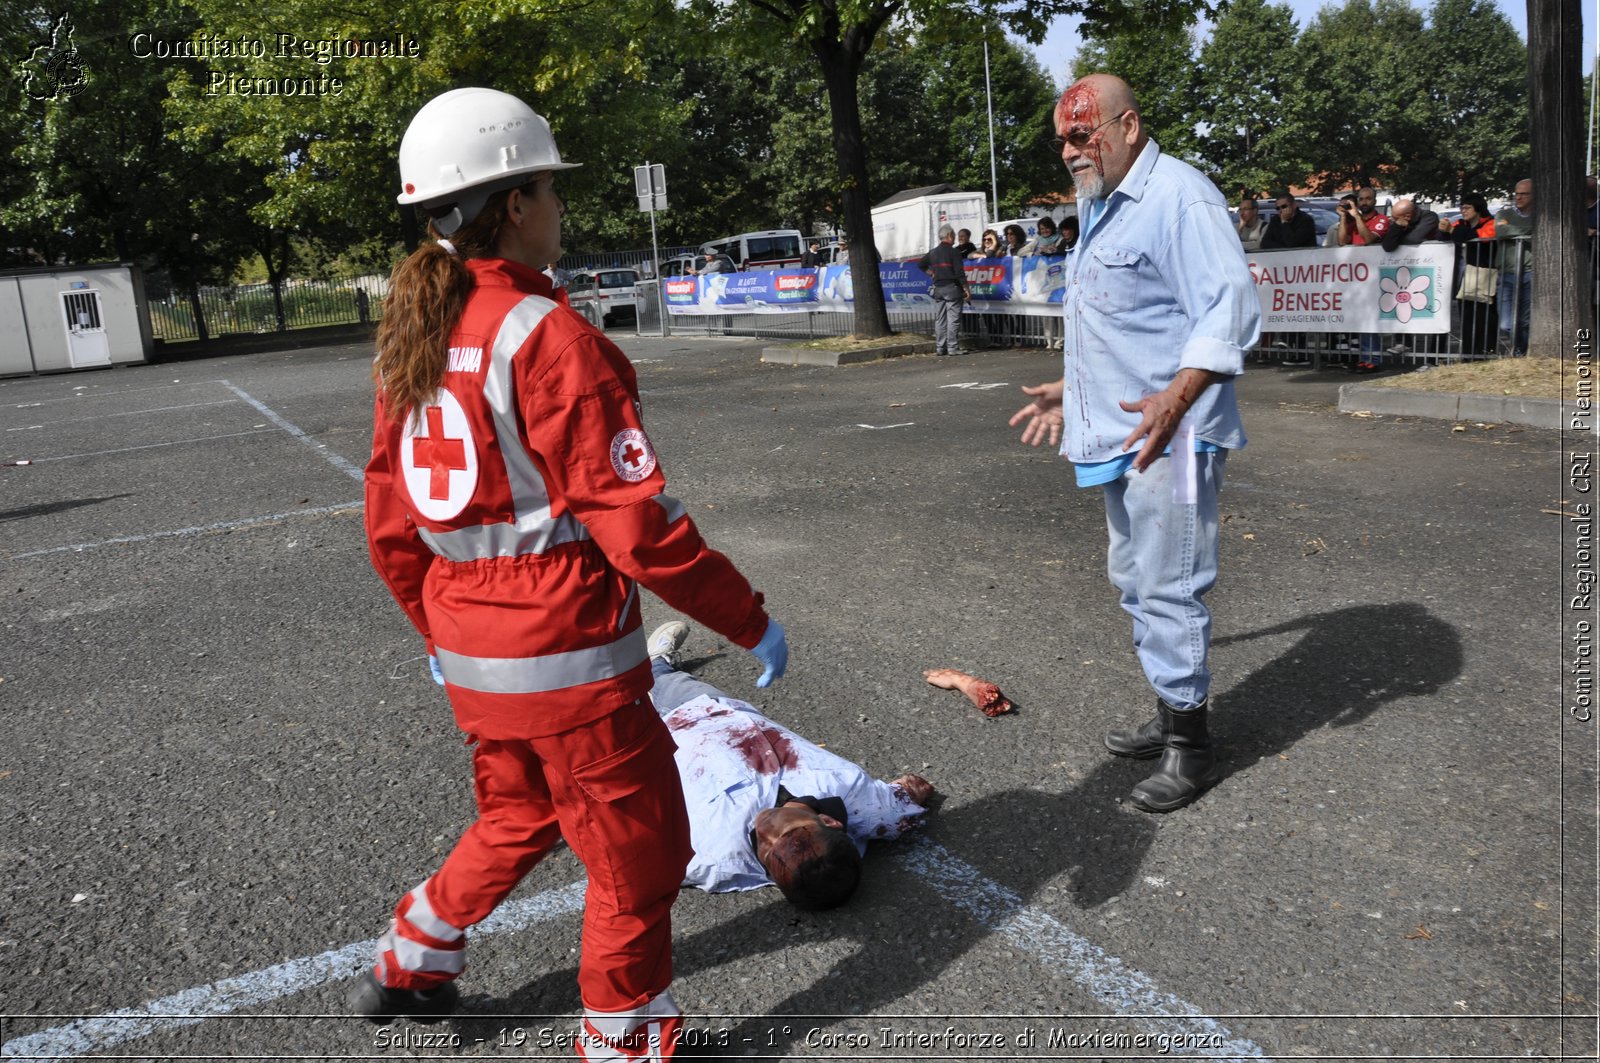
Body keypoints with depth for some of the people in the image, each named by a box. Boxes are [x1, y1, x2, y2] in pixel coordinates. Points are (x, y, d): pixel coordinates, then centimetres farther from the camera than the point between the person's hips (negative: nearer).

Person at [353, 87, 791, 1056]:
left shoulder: (413, 340, 4)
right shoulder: (549, 335, -20)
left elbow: (389, 527, 11)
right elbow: (638, 527, -21)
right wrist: (751, 620, -10)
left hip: (469, 655, 8)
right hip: (568, 657, -8)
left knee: (518, 820, 30)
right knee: (639, 853, 11)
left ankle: (411, 963, 42)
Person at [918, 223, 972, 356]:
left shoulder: (933, 253, 10)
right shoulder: (952, 251, -9)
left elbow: (920, 264, 21)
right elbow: (959, 272, -13)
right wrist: (966, 290, -10)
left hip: (938, 289, 6)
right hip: (952, 288, -6)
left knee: (939, 319, 8)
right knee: (953, 319, -4)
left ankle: (940, 347, 10)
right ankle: (953, 347, -7)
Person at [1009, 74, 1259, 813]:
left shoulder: (1179, 195, -14)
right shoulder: (1099, 208, 17)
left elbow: (1230, 309, -23)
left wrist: (1173, 400, -33)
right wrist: (1072, 390, 26)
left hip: (1168, 438, -10)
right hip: (1119, 434, 10)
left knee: (1168, 589, -5)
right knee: (1135, 580, 17)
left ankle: (1190, 746, 10)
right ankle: (1170, 715, 32)